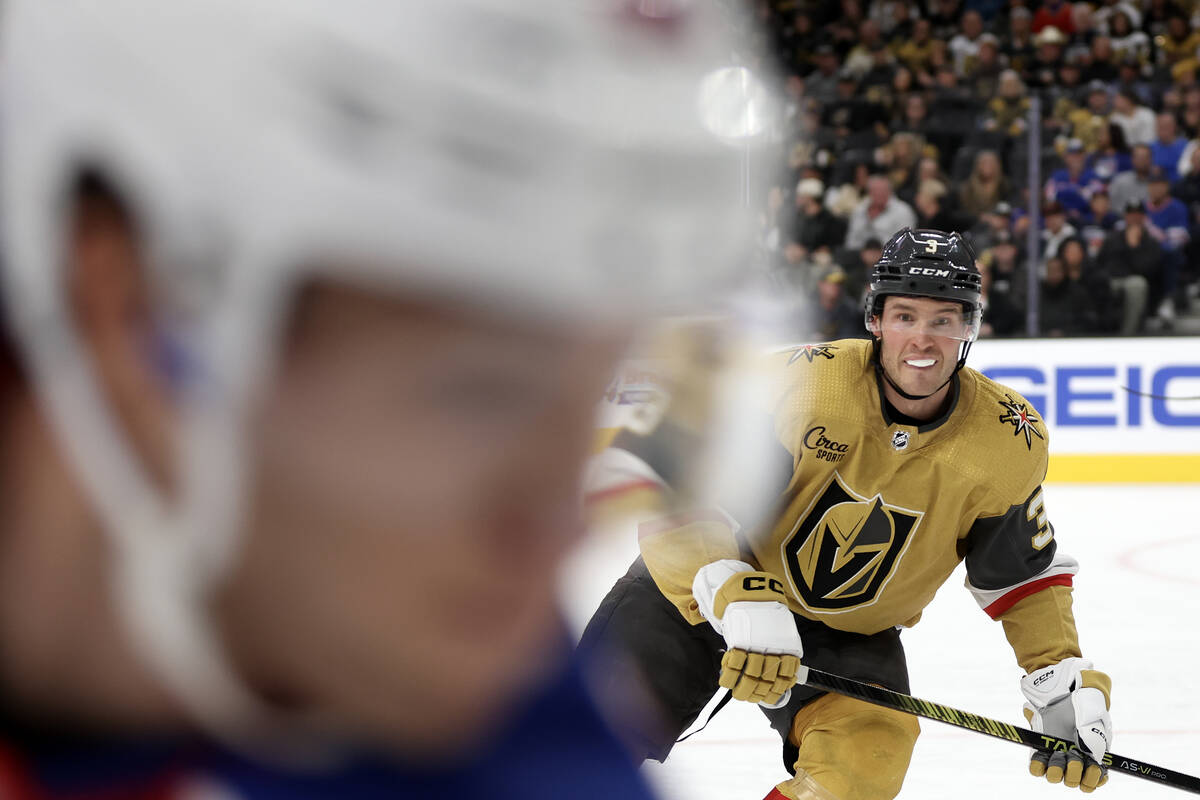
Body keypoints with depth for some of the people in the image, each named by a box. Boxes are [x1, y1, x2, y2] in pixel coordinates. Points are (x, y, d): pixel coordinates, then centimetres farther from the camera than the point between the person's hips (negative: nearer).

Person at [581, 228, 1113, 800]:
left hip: (850, 635, 2)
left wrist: (1064, 678, -13)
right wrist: (737, 597, -41)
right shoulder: (799, 382, -27)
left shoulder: (1008, 443, -14)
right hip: (695, 588, -2)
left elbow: (1025, 573, 0)